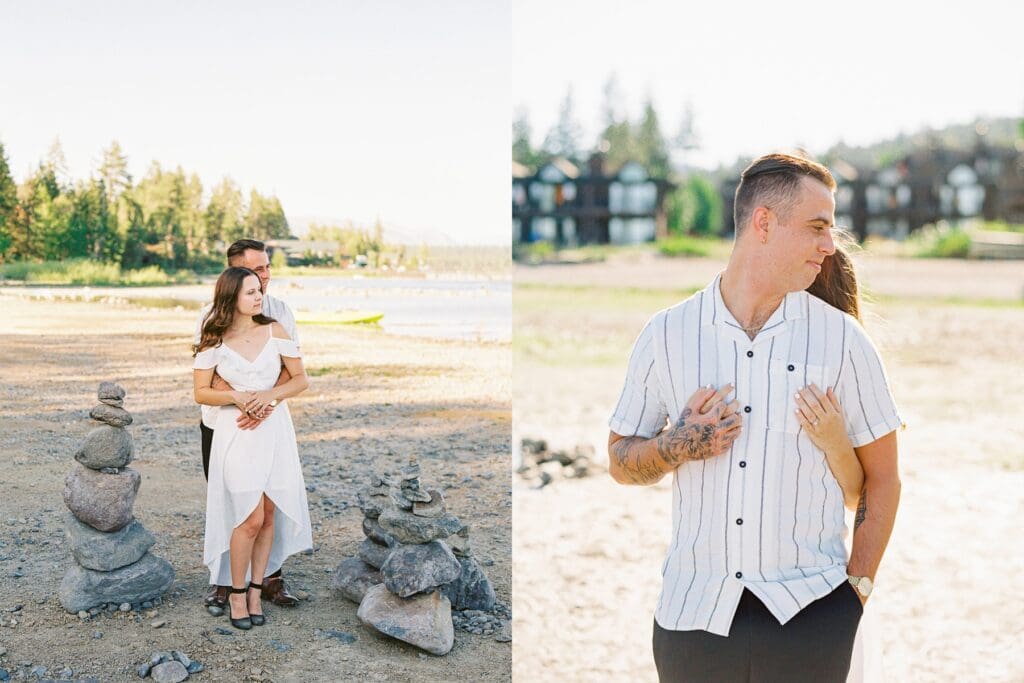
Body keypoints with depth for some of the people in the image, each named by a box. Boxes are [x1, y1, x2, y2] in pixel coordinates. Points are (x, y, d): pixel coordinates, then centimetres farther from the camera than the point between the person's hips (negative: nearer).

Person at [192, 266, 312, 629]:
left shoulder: (274, 331, 0)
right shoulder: (213, 341, -4)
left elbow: (301, 379, 2)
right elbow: (201, 393, 1)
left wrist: (270, 395, -14)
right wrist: (235, 397, -15)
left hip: (275, 431, 3)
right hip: (236, 434, -2)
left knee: (270, 515, 6)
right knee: (251, 518, -6)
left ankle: (256, 590, 20)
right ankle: (237, 593, 12)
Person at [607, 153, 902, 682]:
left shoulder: (842, 339, 1)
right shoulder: (665, 334, 1)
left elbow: (882, 477, 6)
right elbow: (619, 462, 8)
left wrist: (857, 587, 0)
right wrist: (678, 447, -11)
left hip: (811, 613, 0)